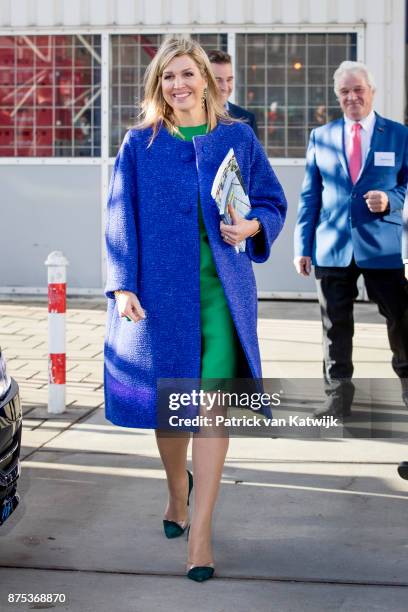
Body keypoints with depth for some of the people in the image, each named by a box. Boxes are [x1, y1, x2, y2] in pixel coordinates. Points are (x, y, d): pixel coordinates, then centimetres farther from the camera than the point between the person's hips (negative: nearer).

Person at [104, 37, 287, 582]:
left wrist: (251, 226, -11)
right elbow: (121, 219, 3)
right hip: (161, 290, 1)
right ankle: (178, 491, 38)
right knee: (168, 402, 9)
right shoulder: (140, 144, 5)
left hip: (221, 290, 0)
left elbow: (273, 203, 11)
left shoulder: (237, 138, 6)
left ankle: (200, 532, -4)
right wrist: (122, 286, -6)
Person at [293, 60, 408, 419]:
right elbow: (309, 196, 10)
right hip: (332, 247, 2)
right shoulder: (321, 137, 10)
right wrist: (303, 245, 5)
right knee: (336, 324, 6)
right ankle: (338, 394, 15)